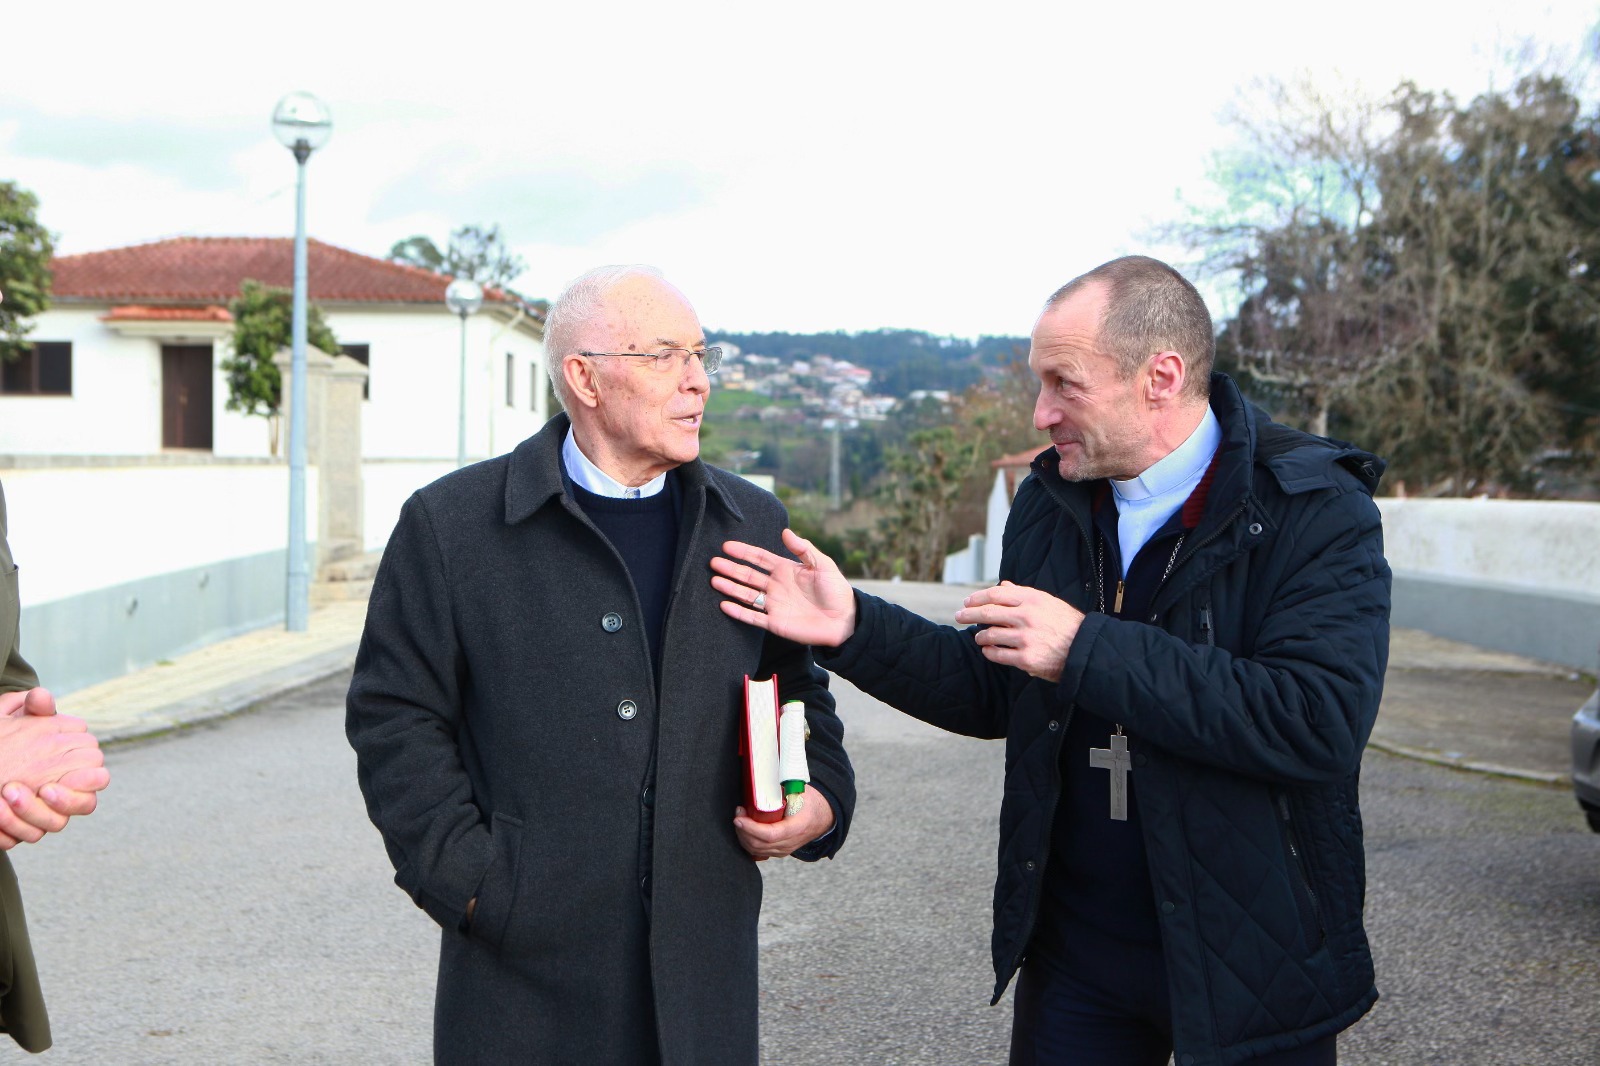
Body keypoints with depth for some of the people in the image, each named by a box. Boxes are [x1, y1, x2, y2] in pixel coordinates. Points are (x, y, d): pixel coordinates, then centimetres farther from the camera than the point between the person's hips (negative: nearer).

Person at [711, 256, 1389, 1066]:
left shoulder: (1317, 512, -15)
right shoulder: (1049, 500, 4)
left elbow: (1322, 722, -27)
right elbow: (995, 693, 9)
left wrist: (1087, 650, -27)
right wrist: (853, 628, -7)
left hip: (1250, 964, -4)